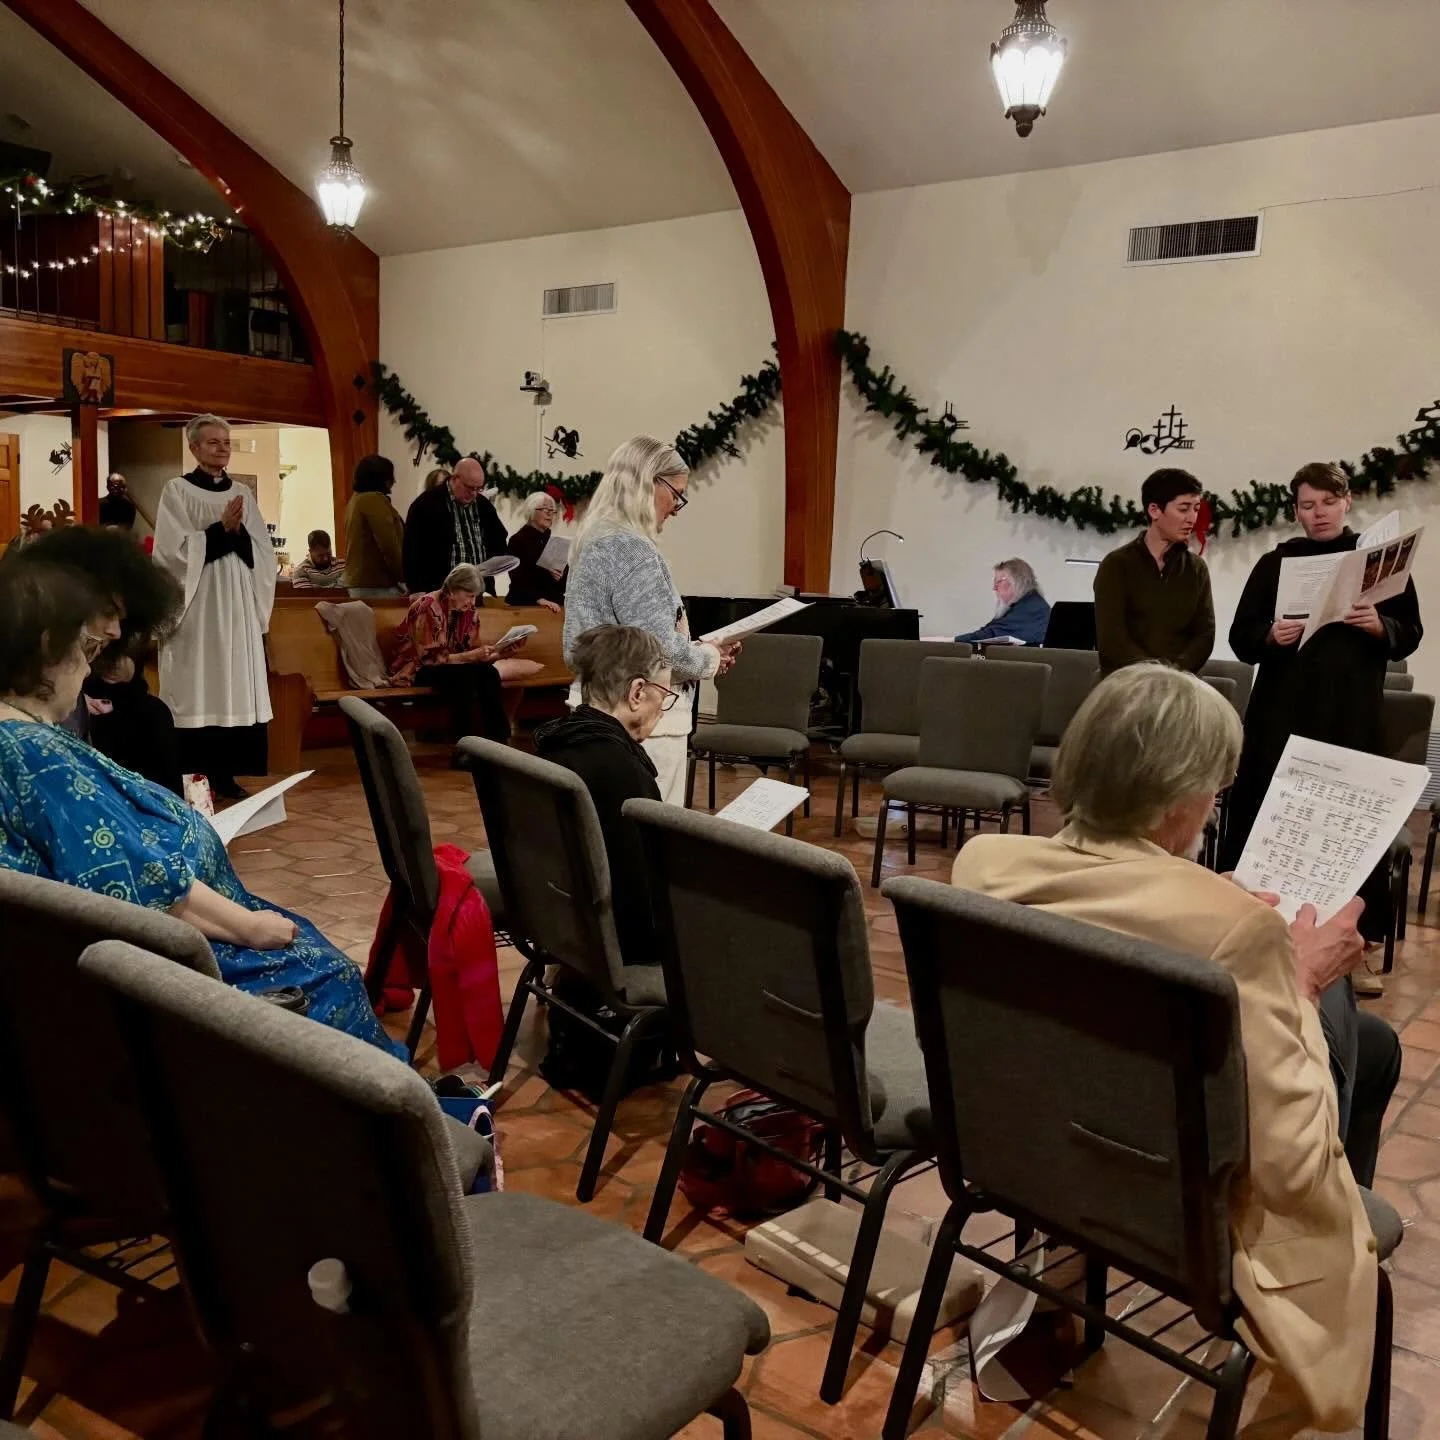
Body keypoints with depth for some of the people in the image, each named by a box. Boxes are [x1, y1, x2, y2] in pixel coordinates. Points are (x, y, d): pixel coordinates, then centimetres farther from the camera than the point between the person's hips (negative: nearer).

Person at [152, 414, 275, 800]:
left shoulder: (242, 493, 12)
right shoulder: (177, 490, 0)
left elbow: (262, 551, 7)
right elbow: (175, 551, -10)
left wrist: (238, 532, -11)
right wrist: (221, 528, -14)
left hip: (237, 604, 4)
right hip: (195, 606, -4)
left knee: (235, 686, 4)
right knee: (197, 688, -4)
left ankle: (226, 774, 10)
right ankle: (194, 778, 1)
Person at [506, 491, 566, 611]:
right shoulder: (518, 540, -3)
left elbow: (567, 577, 14)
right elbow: (518, 578, -12)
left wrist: (561, 577, -9)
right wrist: (539, 599, -22)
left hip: (554, 605, 5)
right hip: (525, 604, -5)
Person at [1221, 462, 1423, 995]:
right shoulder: (1276, 563, 6)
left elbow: (1411, 634, 8)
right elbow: (1241, 638, 5)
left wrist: (1381, 626, -13)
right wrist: (1271, 635, -16)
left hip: (1353, 714, 0)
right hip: (1281, 711, 0)